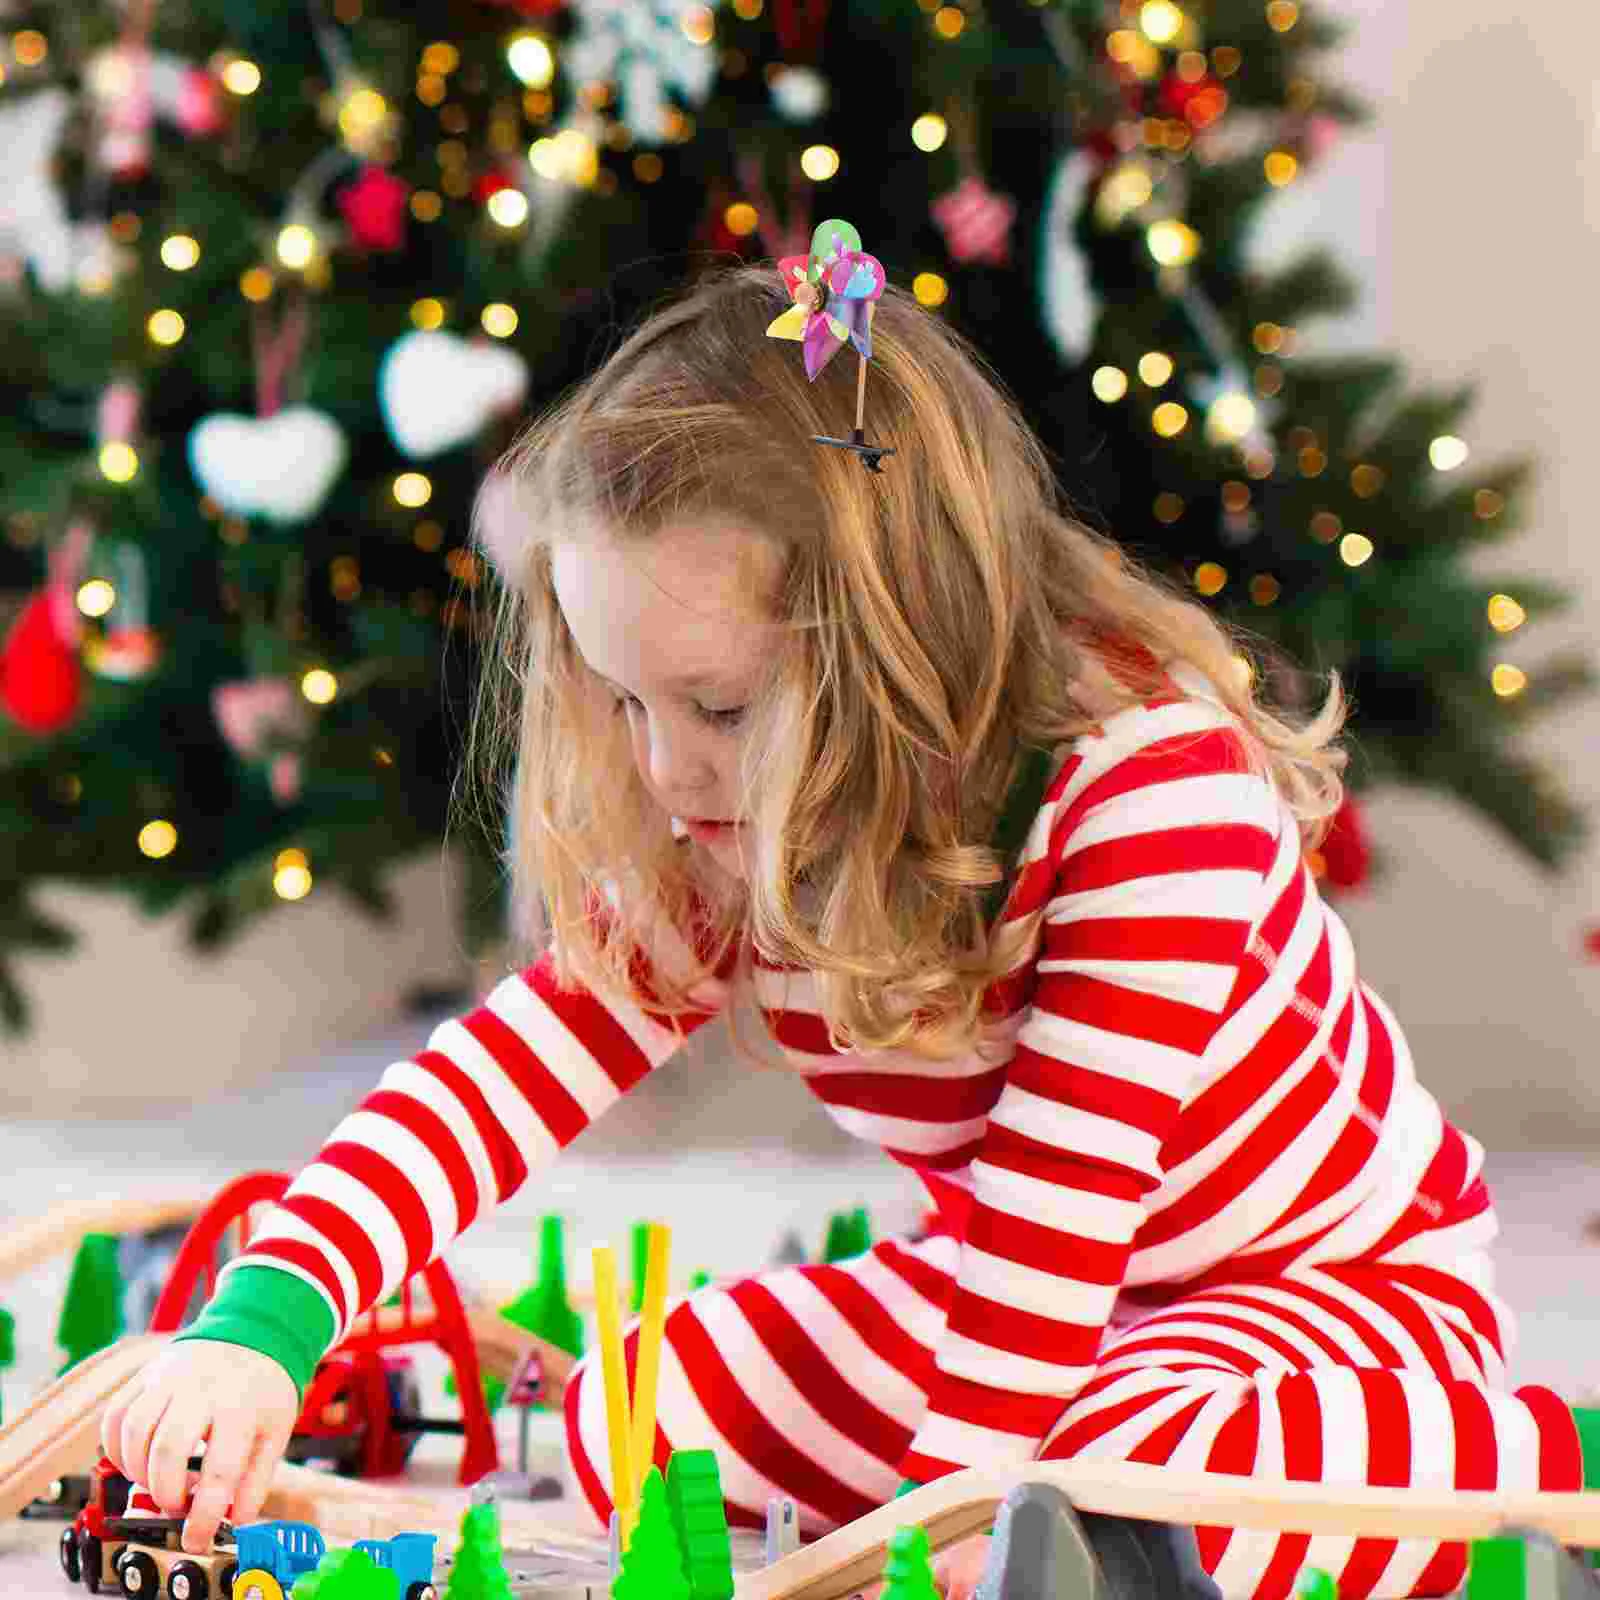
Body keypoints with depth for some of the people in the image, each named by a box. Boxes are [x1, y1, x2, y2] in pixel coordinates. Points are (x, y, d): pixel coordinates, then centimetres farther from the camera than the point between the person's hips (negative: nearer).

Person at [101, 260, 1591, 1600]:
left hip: (1341, 1280, -6)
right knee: (624, 1428, -8)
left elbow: (1059, 1188, -33)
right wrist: (264, 1318, -33)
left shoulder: (1151, 786, -32)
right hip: (1046, 1292, 6)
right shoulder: (725, 843, -10)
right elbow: (505, 1070, -18)